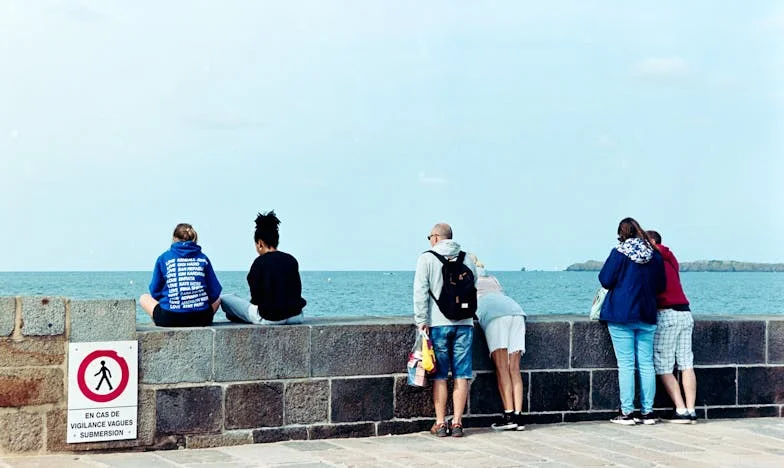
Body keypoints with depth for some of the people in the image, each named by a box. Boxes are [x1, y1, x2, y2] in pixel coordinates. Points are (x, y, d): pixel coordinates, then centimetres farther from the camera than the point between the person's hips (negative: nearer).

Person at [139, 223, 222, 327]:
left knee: (144, 298, 29)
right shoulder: (203, 258, 6)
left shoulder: (163, 258, 4)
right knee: (217, 299, 35)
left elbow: (155, 292, 9)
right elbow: (214, 293, 7)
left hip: (169, 320, -1)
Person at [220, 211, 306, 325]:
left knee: (224, 299, 9)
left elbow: (256, 297, -8)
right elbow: (297, 293, 12)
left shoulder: (260, 262, -10)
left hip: (269, 318, -5)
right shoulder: (292, 260, 4)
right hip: (295, 317, 5)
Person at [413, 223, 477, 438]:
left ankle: (440, 423, 5)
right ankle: (457, 423, 4)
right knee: (461, 375, 4)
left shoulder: (427, 258, -2)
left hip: (438, 324, -3)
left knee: (439, 376, 3)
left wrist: (422, 321, -6)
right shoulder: (467, 259, 10)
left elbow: (420, 291, -8)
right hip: (464, 324, 3)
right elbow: (474, 288, 12)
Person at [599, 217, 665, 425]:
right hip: (647, 316, 4)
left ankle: (627, 412, 0)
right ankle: (647, 412, 9)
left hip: (621, 315, -4)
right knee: (646, 363, 7)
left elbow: (605, 280, -8)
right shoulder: (655, 255, 6)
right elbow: (660, 286, 12)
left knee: (626, 364, -2)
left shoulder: (619, 253, -8)